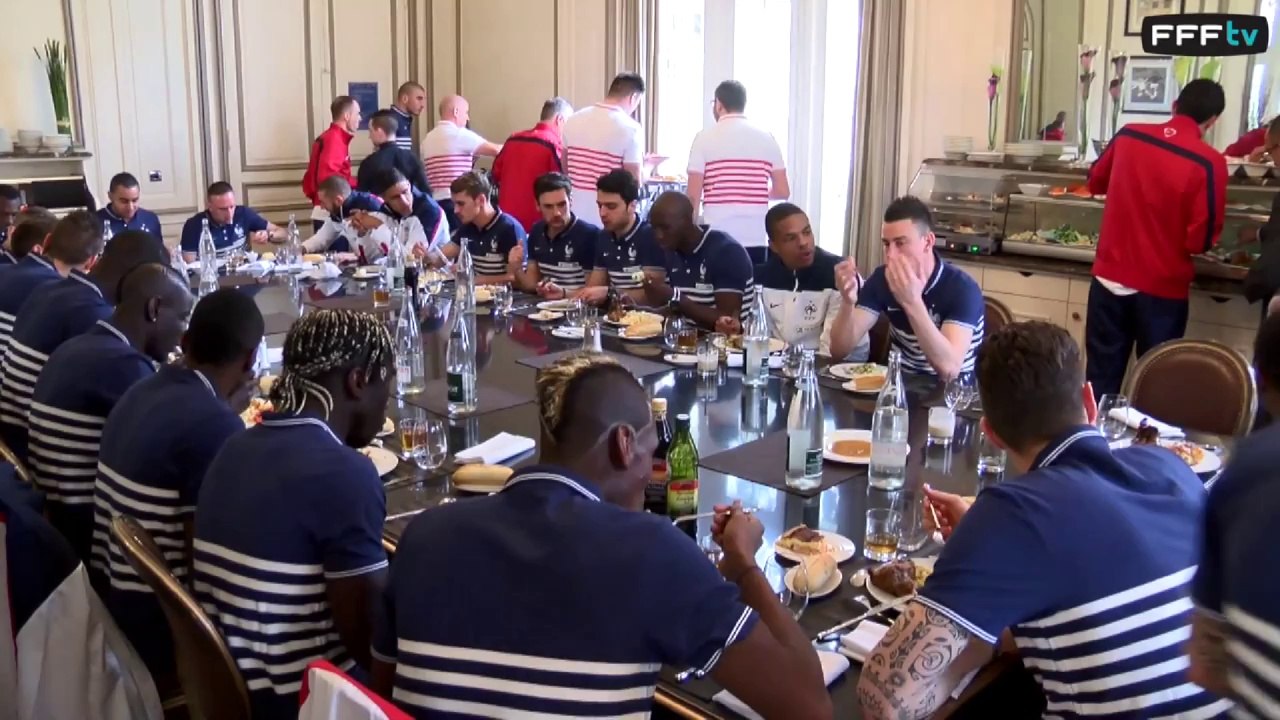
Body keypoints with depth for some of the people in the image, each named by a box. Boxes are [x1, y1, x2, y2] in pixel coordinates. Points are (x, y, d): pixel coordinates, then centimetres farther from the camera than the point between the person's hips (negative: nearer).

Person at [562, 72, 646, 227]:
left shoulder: (573, 120, 3)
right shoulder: (630, 129, -14)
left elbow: (565, 169, 12)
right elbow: (634, 182, -13)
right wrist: (643, 166, 8)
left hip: (576, 215, 5)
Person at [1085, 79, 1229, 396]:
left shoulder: (1128, 135, -3)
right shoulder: (1209, 163, -15)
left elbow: (1096, 182, 16)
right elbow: (1202, 240, -14)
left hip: (1111, 278, 3)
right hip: (1162, 288, -3)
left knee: (1101, 379, 13)